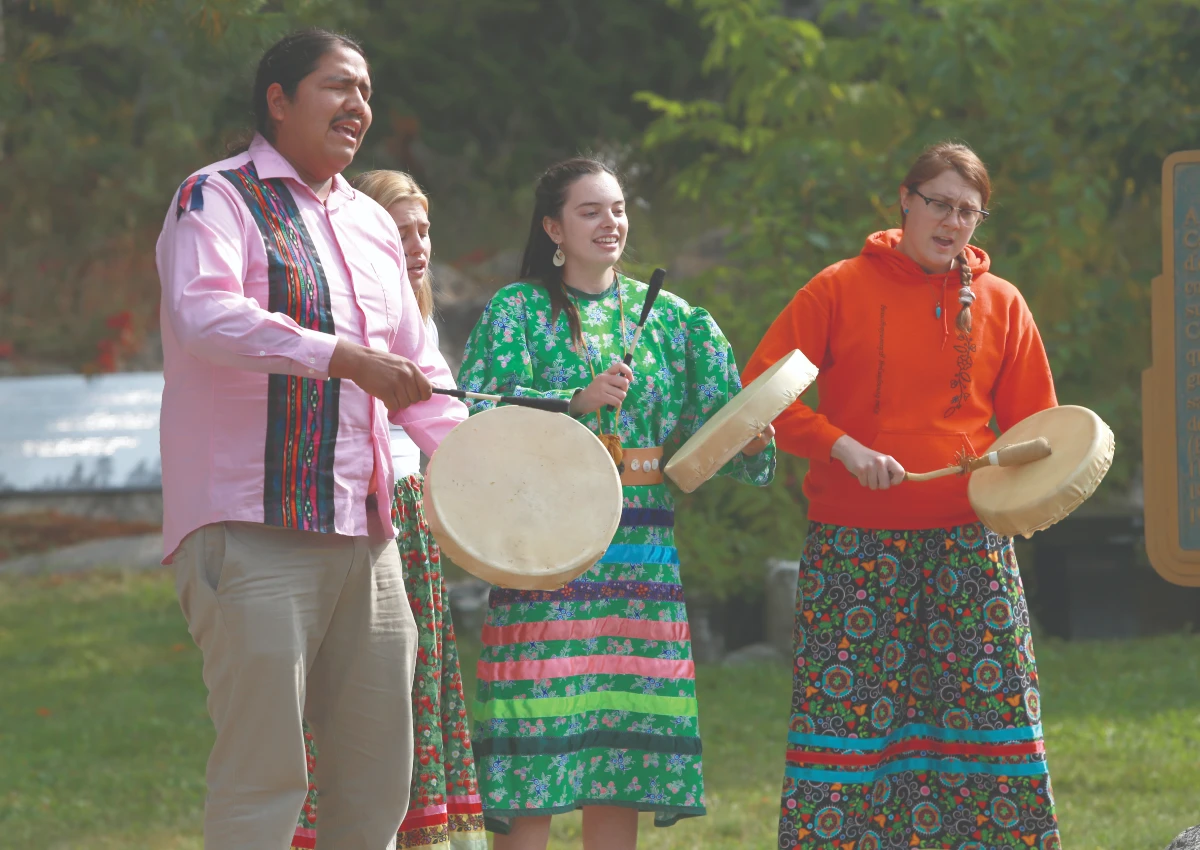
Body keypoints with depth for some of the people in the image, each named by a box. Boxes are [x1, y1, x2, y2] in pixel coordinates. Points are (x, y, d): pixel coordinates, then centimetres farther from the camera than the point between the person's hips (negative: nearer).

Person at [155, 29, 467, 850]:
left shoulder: (371, 225, 21)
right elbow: (201, 313, -22)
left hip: (363, 535, 8)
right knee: (263, 775, -11)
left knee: (379, 776, 8)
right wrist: (340, 357, -30)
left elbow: (418, 373, 27)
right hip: (252, 532, -8)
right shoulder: (218, 198, -2)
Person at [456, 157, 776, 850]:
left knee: (627, 740, 3)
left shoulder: (671, 317, 15)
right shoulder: (517, 309, 4)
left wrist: (750, 435, -13)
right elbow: (477, 411, -10)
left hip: (641, 552, 4)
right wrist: (578, 401, -19)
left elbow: (715, 422, 9)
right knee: (538, 738, -10)